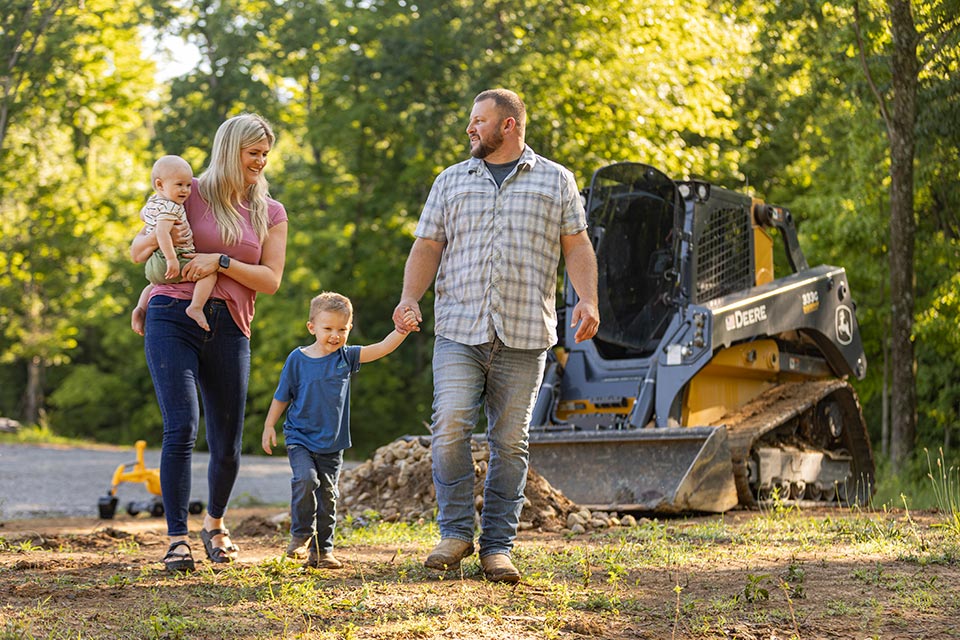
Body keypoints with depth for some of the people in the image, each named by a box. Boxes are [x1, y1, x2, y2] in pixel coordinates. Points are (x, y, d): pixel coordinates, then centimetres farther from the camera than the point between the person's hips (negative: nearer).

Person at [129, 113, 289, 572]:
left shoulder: (271, 213, 14)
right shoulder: (190, 193, 5)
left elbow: (270, 280, 2)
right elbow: (136, 252, 9)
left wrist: (220, 261, -10)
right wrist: (156, 237, -12)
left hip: (228, 328, 3)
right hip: (173, 317, -3)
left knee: (227, 444, 6)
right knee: (182, 426, -17)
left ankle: (214, 525, 33)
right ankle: (177, 538, -11)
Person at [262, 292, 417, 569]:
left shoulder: (346, 357, 0)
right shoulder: (297, 358, -5)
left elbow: (382, 348, -11)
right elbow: (282, 396, 5)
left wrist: (402, 330, -26)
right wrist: (269, 426, 4)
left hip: (331, 443, 3)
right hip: (300, 438, -3)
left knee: (328, 496, 6)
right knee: (306, 479, -24)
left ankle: (322, 551, 17)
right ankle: (301, 534, -5)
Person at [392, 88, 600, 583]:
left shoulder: (555, 181, 12)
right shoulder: (451, 181, 17)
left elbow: (577, 247, 8)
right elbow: (428, 246, 13)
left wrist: (587, 300, -9)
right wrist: (409, 299, -4)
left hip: (524, 337, -1)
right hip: (459, 332, 1)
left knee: (509, 441, 0)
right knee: (450, 428, -14)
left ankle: (498, 545, 6)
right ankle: (455, 533, -1)